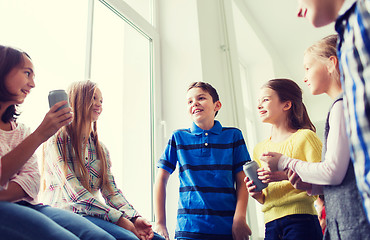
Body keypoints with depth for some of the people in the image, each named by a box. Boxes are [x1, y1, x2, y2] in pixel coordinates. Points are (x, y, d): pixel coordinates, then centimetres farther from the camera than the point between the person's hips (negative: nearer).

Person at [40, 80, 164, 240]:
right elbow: (74, 193, -15)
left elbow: (111, 191, 8)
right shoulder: (57, 140, -4)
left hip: (93, 214, 6)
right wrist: (120, 220, -20)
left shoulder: (101, 149, 17)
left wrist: (134, 218, -10)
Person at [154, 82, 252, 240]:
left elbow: (241, 181, 2)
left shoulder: (233, 136, 4)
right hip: (189, 227, 0)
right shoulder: (178, 137, 4)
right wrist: (160, 223, -1)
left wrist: (239, 219, -10)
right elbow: (162, 178, 4)